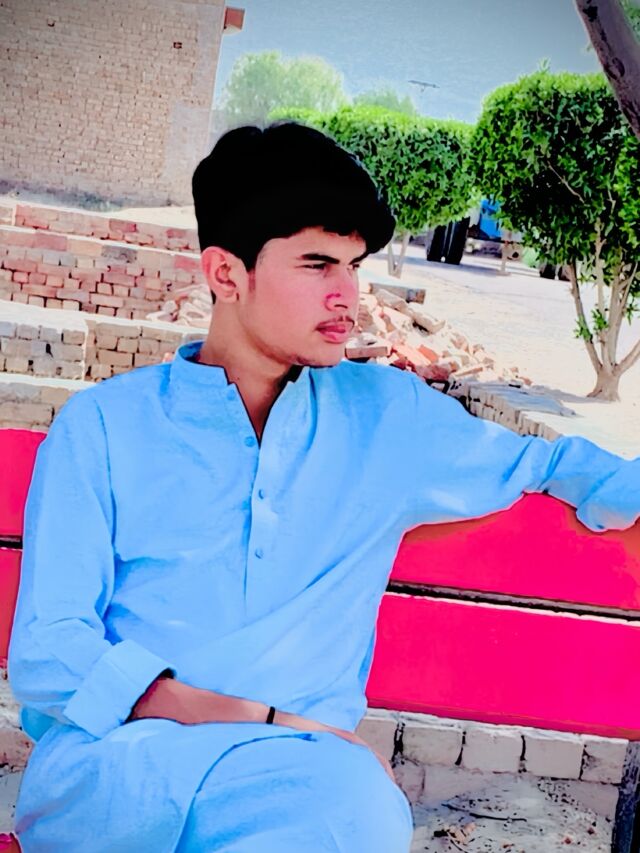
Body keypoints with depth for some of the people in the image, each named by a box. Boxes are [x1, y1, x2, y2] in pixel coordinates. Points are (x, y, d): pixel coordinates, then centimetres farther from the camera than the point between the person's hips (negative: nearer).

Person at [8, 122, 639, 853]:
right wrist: (272, 723, -15)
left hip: (302, 776, 3)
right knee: (346, 794, -34)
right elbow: (47, 656, -4)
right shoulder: (103, 427, 5)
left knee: (353, 793, -35)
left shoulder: (388, 417, 14)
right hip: (105, 759, -2)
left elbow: (549, 464, 29)